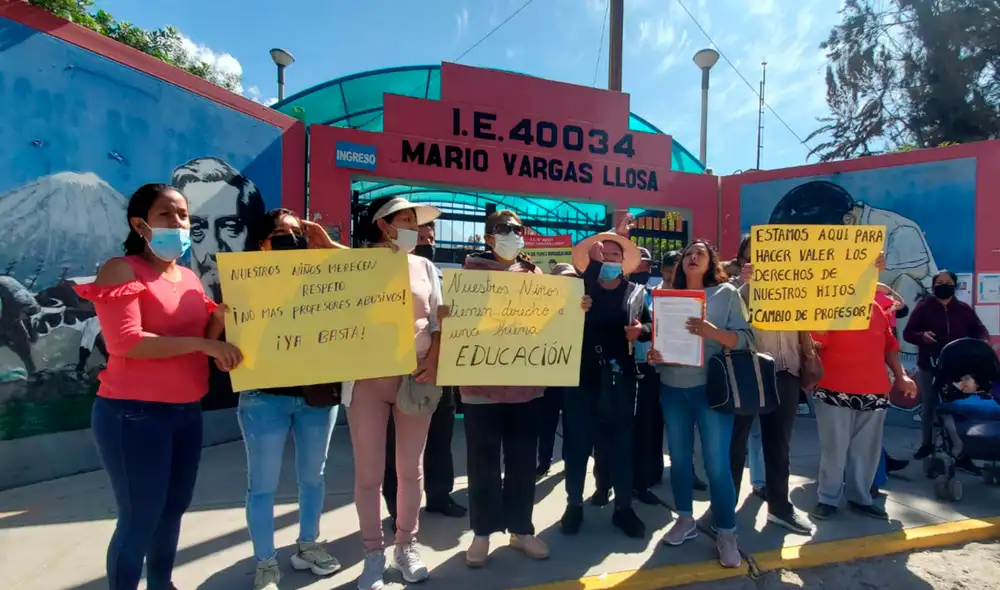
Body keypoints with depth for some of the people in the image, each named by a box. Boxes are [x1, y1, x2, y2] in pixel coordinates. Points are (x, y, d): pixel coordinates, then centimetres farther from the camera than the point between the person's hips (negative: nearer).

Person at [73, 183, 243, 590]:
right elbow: (125, 342, -21)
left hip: (186, 412, 7)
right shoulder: (121, 270, -9)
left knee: (175, 508, 16)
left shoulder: (190, 278, 11)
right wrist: (203, 344, -20)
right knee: (141, 517, 1)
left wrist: (220, 316, -6)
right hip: (134, 414, -7)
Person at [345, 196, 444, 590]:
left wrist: (433, 362, -5)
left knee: (410, 468, 12)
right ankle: (374, 553, 23)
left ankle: (406, 545, 29)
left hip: (415, 376, 3)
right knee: (369, 472, 5)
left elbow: (438, 321, 7)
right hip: (368, 378, -2)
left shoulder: (425, 267, 9)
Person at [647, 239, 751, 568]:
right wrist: (652, 354, -10)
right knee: (679, 457, 11)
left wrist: (714, 333, -24)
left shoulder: (727, 293, 1)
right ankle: (685, 520, 29)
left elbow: (746, 338, -6)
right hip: (672, 387, 3)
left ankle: (726, 533, 16)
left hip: (711, 387, -3)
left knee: (717, 463, -1)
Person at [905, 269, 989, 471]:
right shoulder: (923, 308, 1)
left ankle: (961, 454, 3)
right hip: (928, 367, -1)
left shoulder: (965, 309, 8)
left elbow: (981, 332, 10)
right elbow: (907, 333, -2)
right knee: (929, 407, 10)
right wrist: (922, 336, -24)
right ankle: (926, 444, 25)